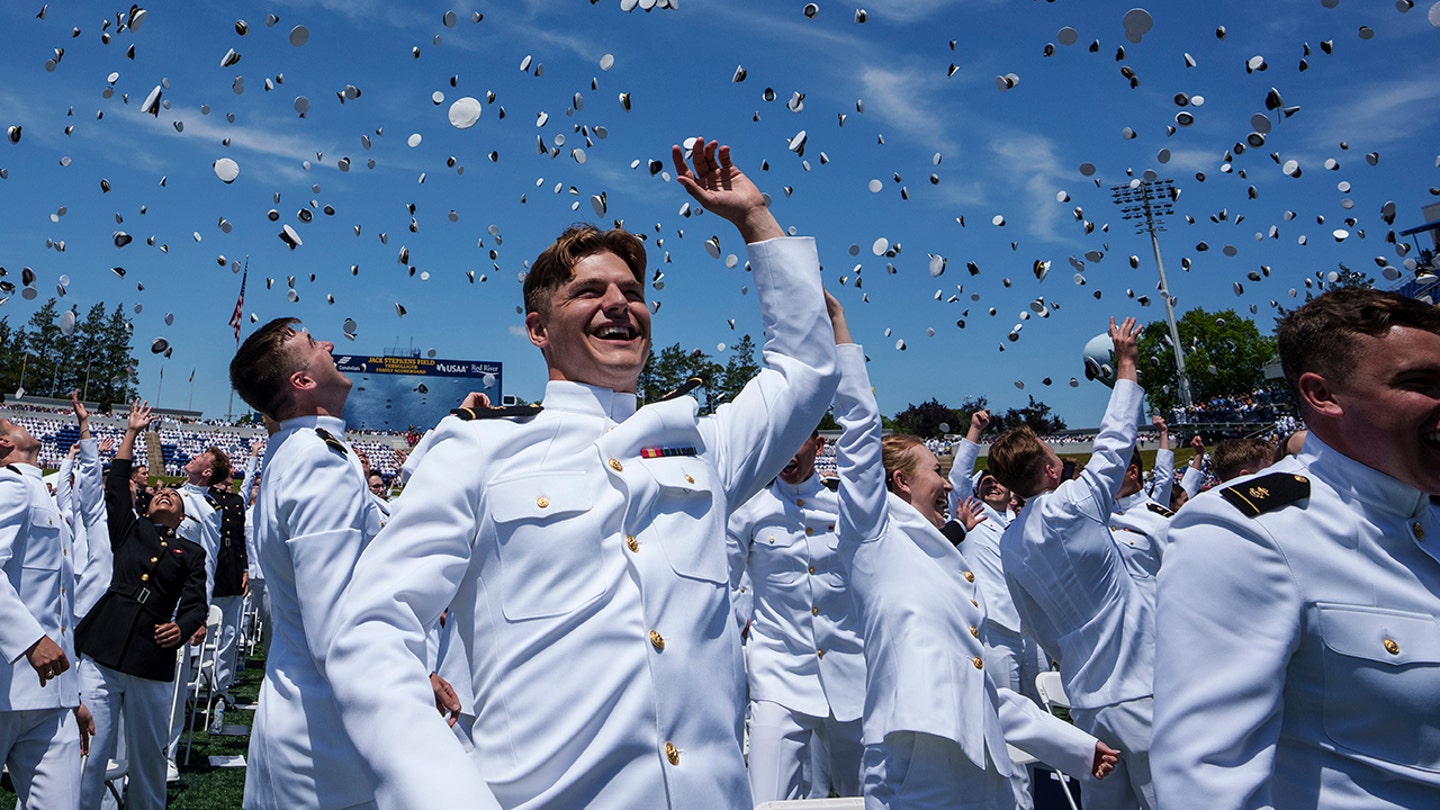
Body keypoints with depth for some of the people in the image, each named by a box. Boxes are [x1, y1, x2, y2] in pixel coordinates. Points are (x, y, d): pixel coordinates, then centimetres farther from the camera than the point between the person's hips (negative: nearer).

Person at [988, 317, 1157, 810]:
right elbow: (1115, 441, -3)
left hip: (1085, 696, 7)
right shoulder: (1071, 506, -16)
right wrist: (1125, 362, 7)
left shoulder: (1008, 545, 3)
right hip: (1139, 691, -6)